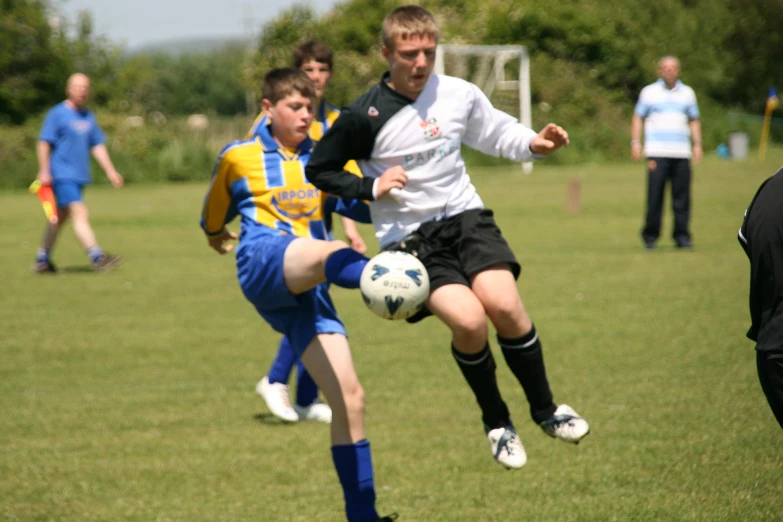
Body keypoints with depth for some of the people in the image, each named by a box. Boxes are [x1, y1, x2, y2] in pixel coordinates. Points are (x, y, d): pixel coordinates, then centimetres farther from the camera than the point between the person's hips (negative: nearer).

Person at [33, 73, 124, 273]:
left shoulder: (88, 117, 14)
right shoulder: (57, 114, -7)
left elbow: (98, 146, 18)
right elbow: (43, 143, -8)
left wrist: (110, 171, 12)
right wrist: (44, 171, -15)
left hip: (79, 175, 8)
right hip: (61, 175, -8)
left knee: (60, 218, 13)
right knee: (79, 213, -17)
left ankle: (42, 260, 22)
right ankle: (98, 258, -25)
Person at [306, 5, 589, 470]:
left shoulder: (461, 95, 0)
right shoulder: (364, 118, -11)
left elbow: (497, 132, 18)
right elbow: (319, 170, 0)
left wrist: (534, 143, -1)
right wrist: (371, 188, -14)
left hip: (465, 215, 3)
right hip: (409, 237, -3)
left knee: (504, 304, -22)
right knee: (468, 320, -24)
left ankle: (546, 409, 1)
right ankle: (497, 422, 2)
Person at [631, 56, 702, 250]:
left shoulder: (687, 93, 17)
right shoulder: (649, 92, 10)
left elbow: (694, 120, 22)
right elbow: (638, 118, 10)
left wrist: (697, 144, 11)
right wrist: (635, 142, -1)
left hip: (682, 153, 2)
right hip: (657, 152, -2)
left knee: (682, 197, -2)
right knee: (655, 196, -7)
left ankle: (682, 236, 3)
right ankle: (650, 236, 1)